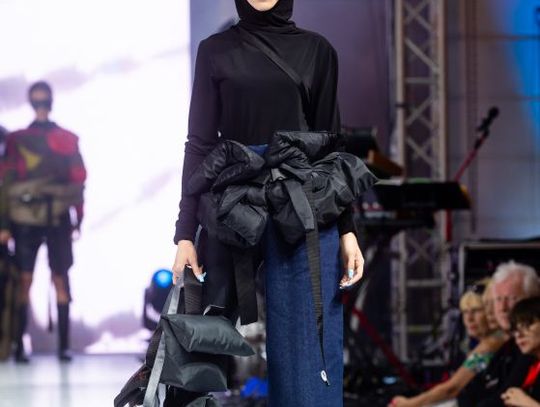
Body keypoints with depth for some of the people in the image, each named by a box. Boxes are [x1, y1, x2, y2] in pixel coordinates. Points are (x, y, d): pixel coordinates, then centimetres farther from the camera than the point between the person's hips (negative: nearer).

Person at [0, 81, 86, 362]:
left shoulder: (67, 139, 9)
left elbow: (78, 180, 7)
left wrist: (77, 219, 1)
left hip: (58, 219, 1)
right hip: (25, 219, -1)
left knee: (60, 279, -2)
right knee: (24, 279, -6)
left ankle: (64, 344, 0)